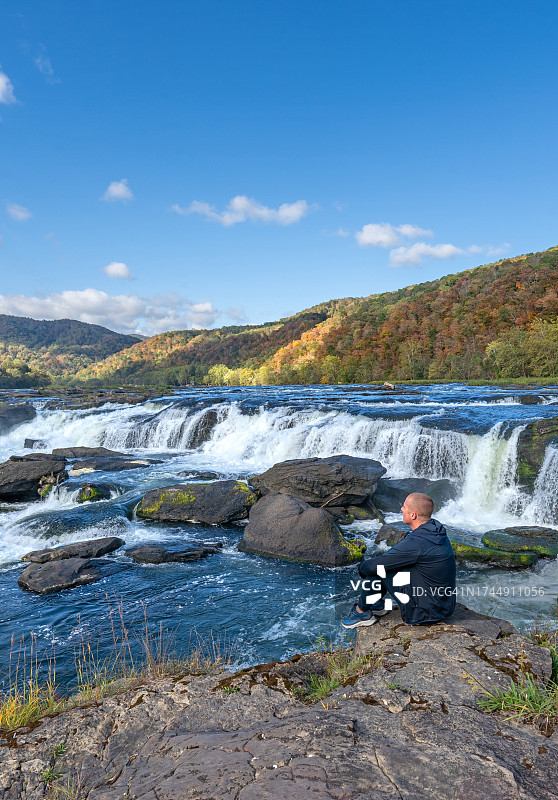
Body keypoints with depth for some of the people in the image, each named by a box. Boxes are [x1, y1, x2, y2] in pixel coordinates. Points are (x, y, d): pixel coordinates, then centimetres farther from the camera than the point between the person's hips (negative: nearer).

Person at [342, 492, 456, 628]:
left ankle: (362, 612, 11)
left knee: (378, 568, -7)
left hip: (428, 611, -9)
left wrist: (361, 566, 3)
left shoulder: (415, 543, -28)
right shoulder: (435, 528, -1)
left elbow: (374, 566, -18)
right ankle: (378, 604, 28)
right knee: (387, 560, 14)